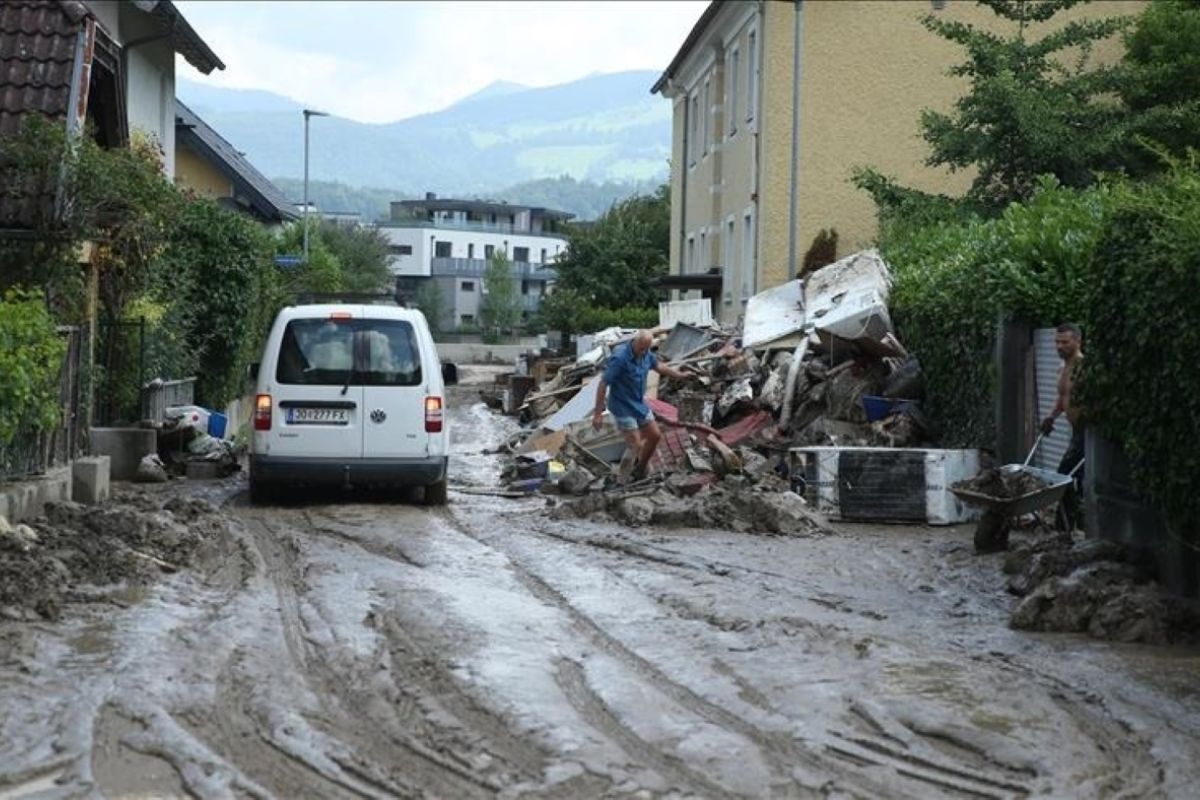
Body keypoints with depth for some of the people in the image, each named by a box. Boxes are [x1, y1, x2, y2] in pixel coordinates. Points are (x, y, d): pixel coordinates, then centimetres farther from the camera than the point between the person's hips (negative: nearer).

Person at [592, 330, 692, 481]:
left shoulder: (645, 354, -4)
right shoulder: (620, 358, -27)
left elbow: (659, 366, 18)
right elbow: (603, 385, -25)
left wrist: (681, 375, 30)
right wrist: (598, 414, -24)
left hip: (640, 404, 8)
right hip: (623, 408, -8)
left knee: (655, 435, 13)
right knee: (636, 445, -10)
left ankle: (640, 469, 32)